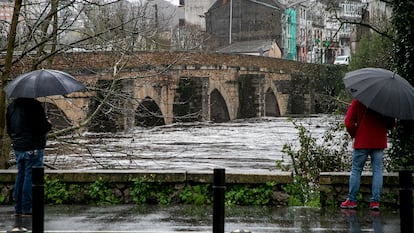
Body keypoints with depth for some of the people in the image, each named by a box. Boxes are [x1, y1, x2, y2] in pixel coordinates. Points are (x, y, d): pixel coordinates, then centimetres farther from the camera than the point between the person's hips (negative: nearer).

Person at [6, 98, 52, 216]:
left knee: (21, 175, 15)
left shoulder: (11, 106, 7)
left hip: (17, 148, 7)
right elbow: (42, 127, -18)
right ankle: (27, 208, 0)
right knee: (31, 177, -1)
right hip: (33, 148, -7)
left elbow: (9, 129, 14)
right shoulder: (34, 105, -17)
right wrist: (49, 125, 3)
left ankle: (18, 208, 18)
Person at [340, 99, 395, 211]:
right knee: (377, 171, 5)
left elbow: (349, 122, -9)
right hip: (379, 143, 2)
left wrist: (354, 134, 7)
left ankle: (352, 200, 8)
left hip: (362, 142, -2)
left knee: (356, 170, 7)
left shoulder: (357, 102, -6)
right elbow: (391, 124, 6)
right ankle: (375, 201, 0)